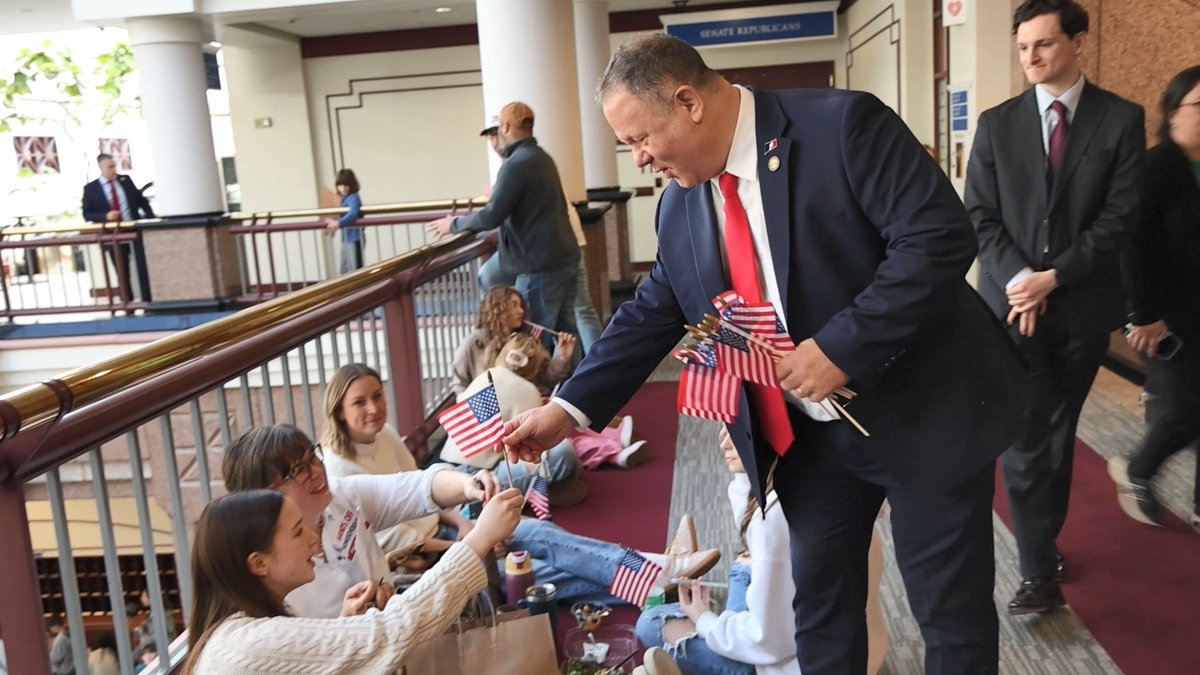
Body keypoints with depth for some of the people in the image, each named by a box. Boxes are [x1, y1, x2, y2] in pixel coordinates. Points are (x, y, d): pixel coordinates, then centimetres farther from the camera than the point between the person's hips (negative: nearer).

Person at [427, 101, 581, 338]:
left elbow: (492, 217, -18)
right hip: (565, 257, 9)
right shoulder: (541, 157, 14)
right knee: (564, 332, 11)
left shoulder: (516, 164, -15)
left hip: (540, 265, -9)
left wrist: (454, 224, -3)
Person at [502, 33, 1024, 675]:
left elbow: (939, 236, -23)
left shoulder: (843, 124, -18)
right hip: (812, 435, 6)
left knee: (951, 610, 9)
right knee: (819, 601, 16)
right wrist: (568, 407, 1)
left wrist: (840, 347, -28)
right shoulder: (681, 203, 2)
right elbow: (651, 314, 7)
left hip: (924, 411, -5)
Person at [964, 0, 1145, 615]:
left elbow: (1119, 216, -5)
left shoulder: (1121, 120, 0)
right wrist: (1017, 280, -13)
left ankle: (1045, 544, 31)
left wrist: (1053, 276, -15)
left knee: (1059, 433, 13)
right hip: (1013, 302, 0)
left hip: (1082, 304, 0)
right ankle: (1040, 573, 5)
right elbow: (980, 215, 1)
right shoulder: (997, 123, 4)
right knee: (1024, 439, -3)